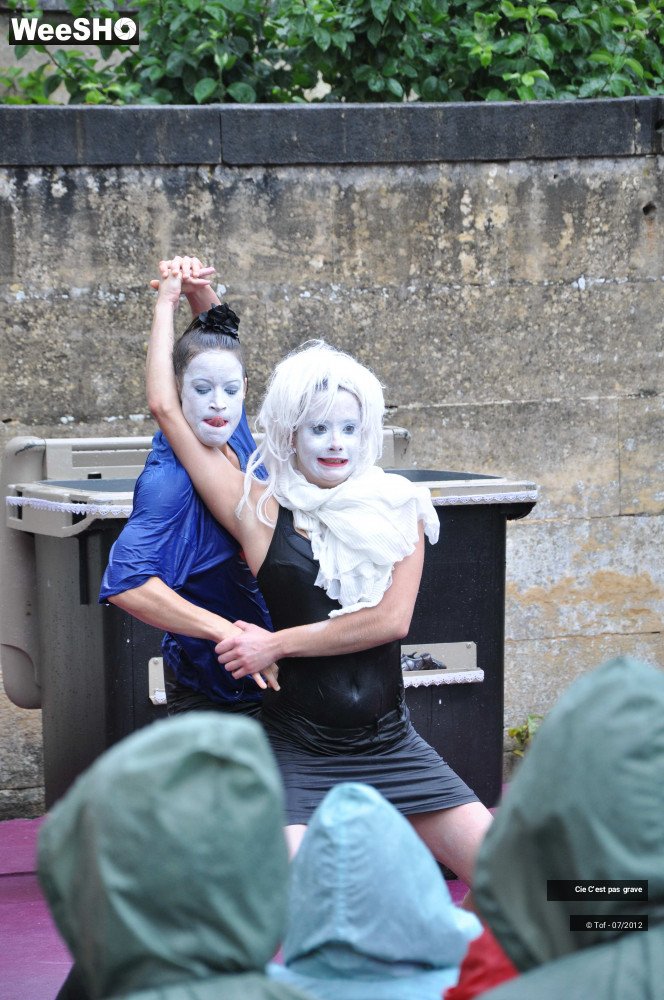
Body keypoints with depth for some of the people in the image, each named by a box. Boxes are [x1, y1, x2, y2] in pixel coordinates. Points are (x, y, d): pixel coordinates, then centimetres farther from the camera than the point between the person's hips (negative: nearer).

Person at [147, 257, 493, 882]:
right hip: (299, 751, -3)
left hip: (388, 742, 3)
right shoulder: (265, 513, 1)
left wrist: (278, 643, -6)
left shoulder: (396, 508, 6)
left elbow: (392, 619, -5)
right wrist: (168, 302, 15)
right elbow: (166, 409, 3)